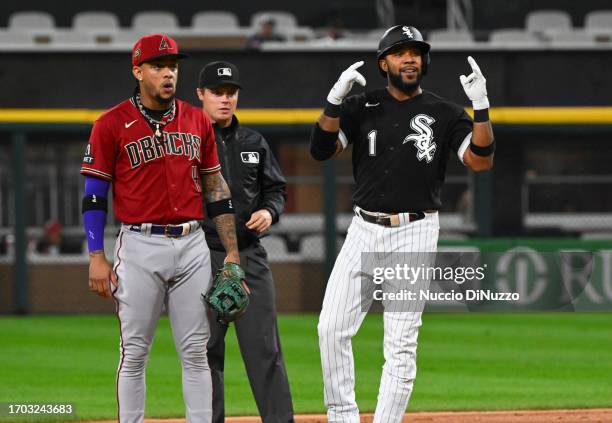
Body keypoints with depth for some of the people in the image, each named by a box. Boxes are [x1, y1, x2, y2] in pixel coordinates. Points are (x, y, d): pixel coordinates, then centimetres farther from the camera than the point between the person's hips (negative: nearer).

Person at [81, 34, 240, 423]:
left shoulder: (198, 121, 10)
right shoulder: (112, 125, -2)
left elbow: (216, 187, 13)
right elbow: (94, 194, -1)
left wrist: (232, 252, 8)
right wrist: (97, 257, -9)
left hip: (192, 245, 3)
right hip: (140, 247, -3)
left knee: (196, 351, 3)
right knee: (134, 351, 0)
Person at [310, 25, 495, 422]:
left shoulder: (445, 114, 2)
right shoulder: (362, 107, 7)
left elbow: (480, 161, -9)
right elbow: (322, 149, -4)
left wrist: (481, 106, -21)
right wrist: (335, 99, -18)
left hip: (415, 233, -3)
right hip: (364, 230, 3)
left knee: (401, 344, -5)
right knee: (332, 329, -3)